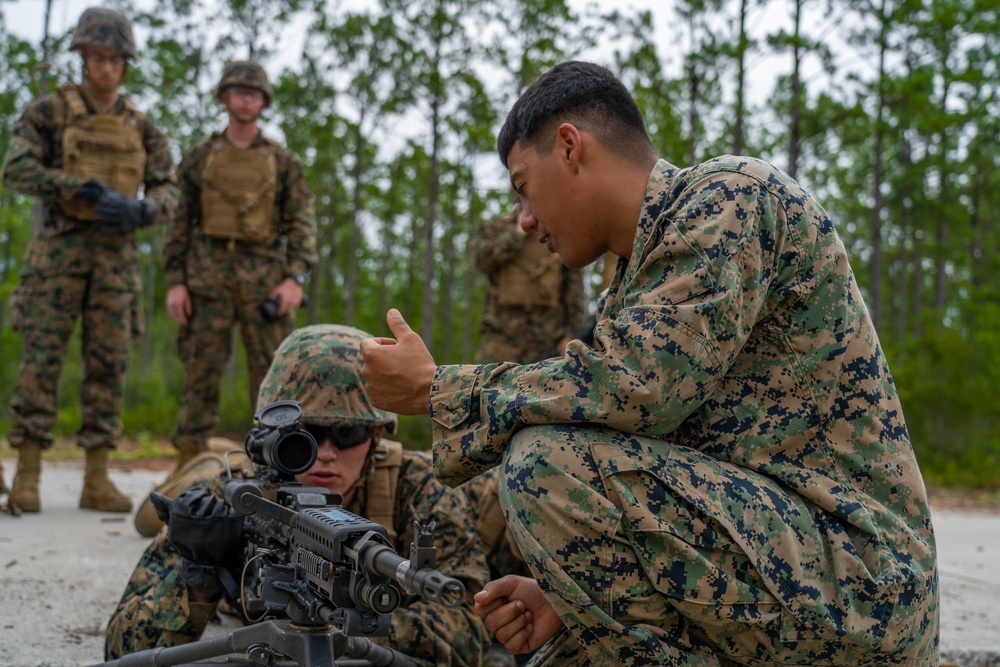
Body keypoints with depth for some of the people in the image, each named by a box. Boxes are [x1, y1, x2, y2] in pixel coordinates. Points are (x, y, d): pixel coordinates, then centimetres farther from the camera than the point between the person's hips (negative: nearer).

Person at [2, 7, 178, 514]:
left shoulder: (140, 128, 12)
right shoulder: (49, 112, 2)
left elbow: (166, 191, 8)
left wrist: (140, 211, -16)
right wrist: (89, 189, -21)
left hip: (116, 254, 3)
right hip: (59, 247, -3)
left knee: (108, 364, 0)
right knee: (41, 358, -7)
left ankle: (97, 481, 4)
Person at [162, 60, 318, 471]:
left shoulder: (283, 163, 10)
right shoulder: (199, 158, 11)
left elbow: (303, 224, 4)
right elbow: (179, 224, 9)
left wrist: (295, 279, -9)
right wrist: (175, 282, -1)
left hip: (265, 276, 0)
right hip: (208, 274, 0)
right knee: (200, 373, -1)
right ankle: (187, 465, 4)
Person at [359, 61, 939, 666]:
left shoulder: (731, 193, -9)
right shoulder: (647, 265, 19)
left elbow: (637, 388, -22)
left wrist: (436, 390, -12)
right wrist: (572, 599, 0)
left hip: (853, 579, -10)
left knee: (545, 462, -22)